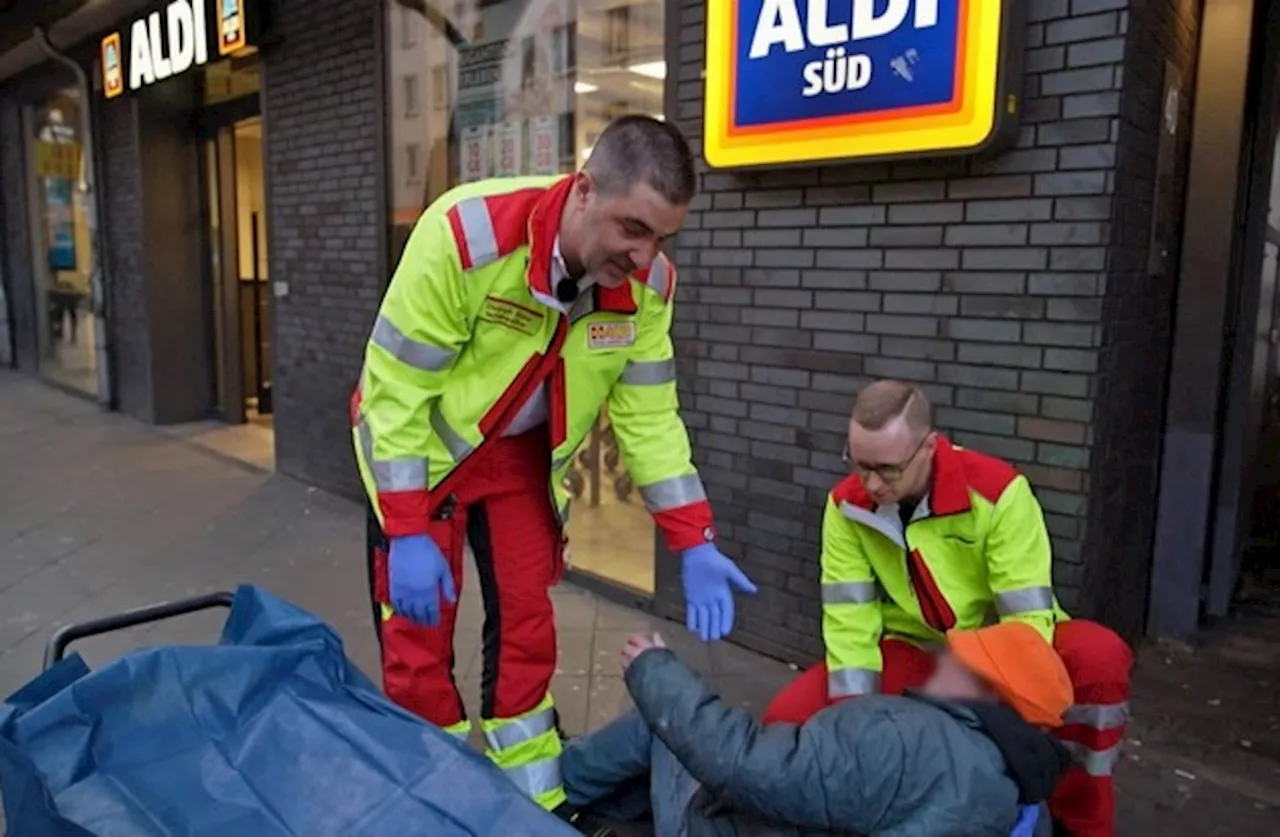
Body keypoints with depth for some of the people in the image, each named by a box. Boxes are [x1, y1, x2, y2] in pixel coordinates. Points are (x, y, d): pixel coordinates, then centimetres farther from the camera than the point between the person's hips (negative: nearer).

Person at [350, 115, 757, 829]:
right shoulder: (465, 233, -33)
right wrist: (407, 534, -24)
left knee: (526, 627, 9)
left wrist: (695, 541, -14)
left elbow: (649, 415, -9)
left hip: (522, 454, 4)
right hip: (421, 447, -3)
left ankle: (533, 799, 28)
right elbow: (395, 390, -25)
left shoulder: (648, 282, -18)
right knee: (419, 641, 0)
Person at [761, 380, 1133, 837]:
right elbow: (848, 620, -15)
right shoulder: (846, 506, -14)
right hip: (913, 651, 2)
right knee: (788, 717, -16)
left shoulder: (998, 492, -26)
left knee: (1100, 657, -34)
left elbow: (1028, 615, -26)